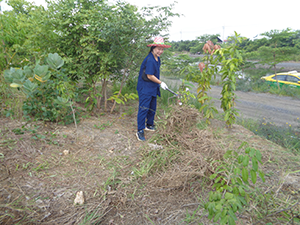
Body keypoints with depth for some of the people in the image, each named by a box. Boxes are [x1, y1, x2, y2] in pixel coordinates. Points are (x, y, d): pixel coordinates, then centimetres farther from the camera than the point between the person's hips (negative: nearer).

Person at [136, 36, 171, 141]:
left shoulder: (157, 59, 9)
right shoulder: (150, 60, -21)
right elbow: (150, 76, -21)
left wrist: (158, 84, 18)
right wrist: (161, 83, -11)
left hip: (153, 88, 10)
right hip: (145, 88, -9)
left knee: (152, 108, 18)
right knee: (144, 108, -7)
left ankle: (149, 125, 35)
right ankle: (140, 131, 0)